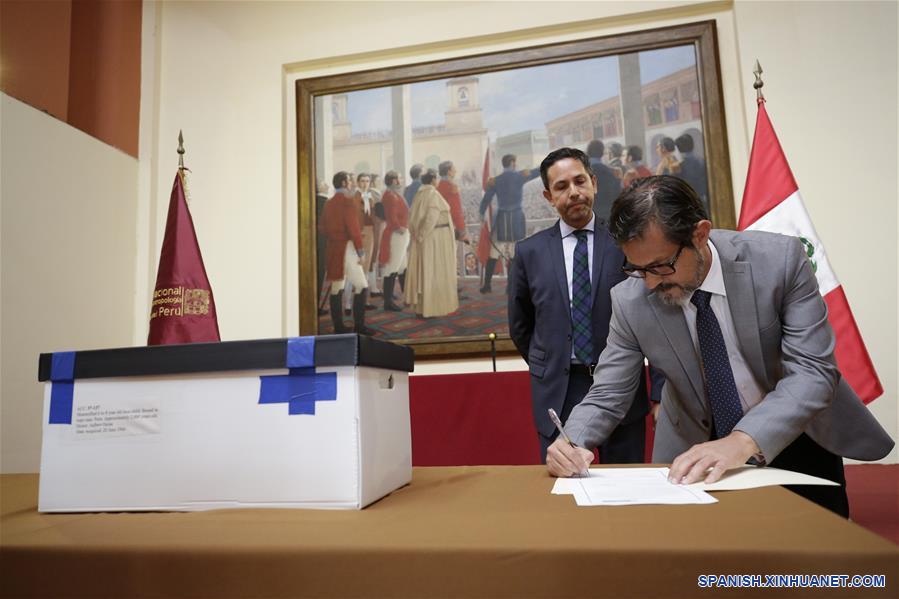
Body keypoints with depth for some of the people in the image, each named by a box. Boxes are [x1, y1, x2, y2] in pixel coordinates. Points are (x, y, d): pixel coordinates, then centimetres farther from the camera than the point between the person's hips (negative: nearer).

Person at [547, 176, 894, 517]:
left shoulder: (780, 259, -22)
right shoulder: (629, 301, -19)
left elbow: (812, 370, -23)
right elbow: (606, 395, -13)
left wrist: (744, 440, -38)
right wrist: (573, 441, -34)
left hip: (797, 438, 0)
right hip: (700, 447, 0)